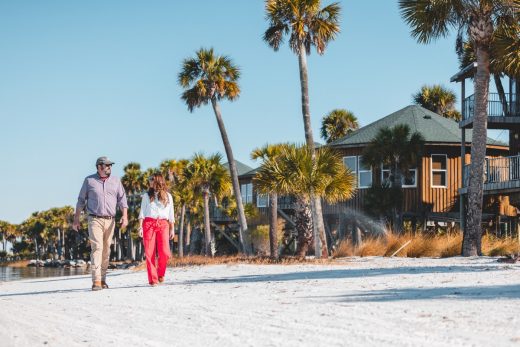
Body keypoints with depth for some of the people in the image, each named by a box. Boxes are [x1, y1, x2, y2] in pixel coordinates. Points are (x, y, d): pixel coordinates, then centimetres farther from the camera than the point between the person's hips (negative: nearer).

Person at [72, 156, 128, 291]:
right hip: (95, 219, -3)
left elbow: (122, 199, 6)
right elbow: (81, 200, 11)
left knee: (106, 251, 7)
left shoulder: (115, 180, 11)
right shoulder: (89, 180, 5)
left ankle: (103, 279, 16)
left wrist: (125, 215, -8)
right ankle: (96, 281, -20)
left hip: (110, 220, 3)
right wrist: (76, 219, 8)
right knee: (97, 248, -15)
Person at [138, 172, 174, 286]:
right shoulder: (147, 196, 14)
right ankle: (153, 279, -3)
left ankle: (160, 274, 10)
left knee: (164, 253, -13)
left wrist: (172, 229, 11)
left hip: (163, 224, 0)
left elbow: (171, 214, 17)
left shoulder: (168, 196, 16)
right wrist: (140, 226, -4)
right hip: (149, 224, 0)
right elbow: (142, 212, 8)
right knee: (149, 253, -7)